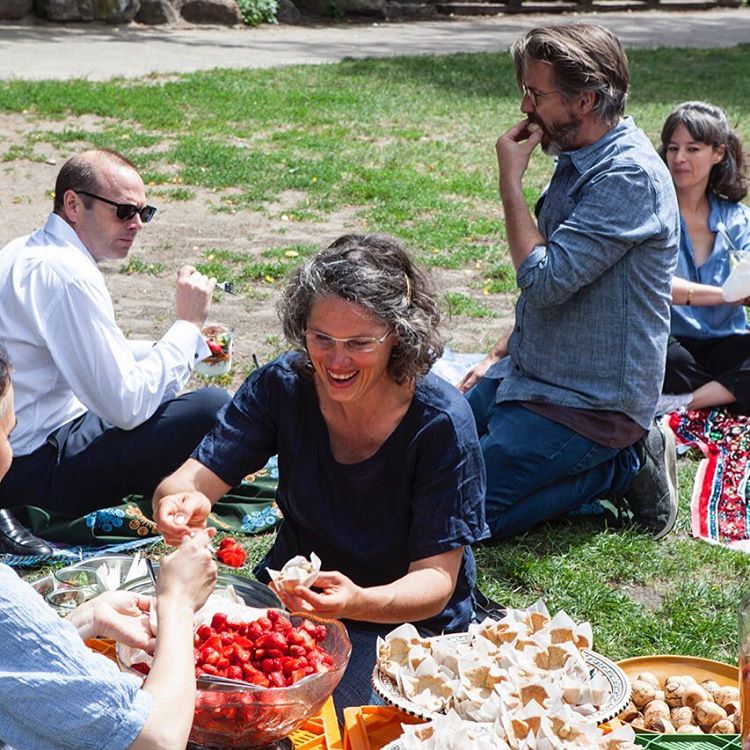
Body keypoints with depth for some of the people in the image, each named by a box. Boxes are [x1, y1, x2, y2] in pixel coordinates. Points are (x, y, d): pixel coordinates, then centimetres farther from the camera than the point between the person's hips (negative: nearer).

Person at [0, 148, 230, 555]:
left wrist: (188, 344, 13)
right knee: (212, 408, -20)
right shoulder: (66, 275, -21)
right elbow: (128, 405, -22)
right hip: (35, 468, -10)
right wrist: (187, 324, -11)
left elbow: (97, 357, 24)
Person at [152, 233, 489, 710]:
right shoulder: (283, 385, -11)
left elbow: (435, 581, -21)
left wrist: (358, 602, -43)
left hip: (406, 619, -3)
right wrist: (182, 502, -41)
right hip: (293, 595, 3)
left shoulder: (440, 422, -21)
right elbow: (192, 479, -15)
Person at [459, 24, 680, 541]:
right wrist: (500, 358, 17)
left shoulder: (630, 174, -22)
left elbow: (544, 280, -27)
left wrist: (511, 182, -17)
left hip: (589, 402, -10)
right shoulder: (579, 159, 9)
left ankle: (625, 465, -3)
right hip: (529, 375, 10)